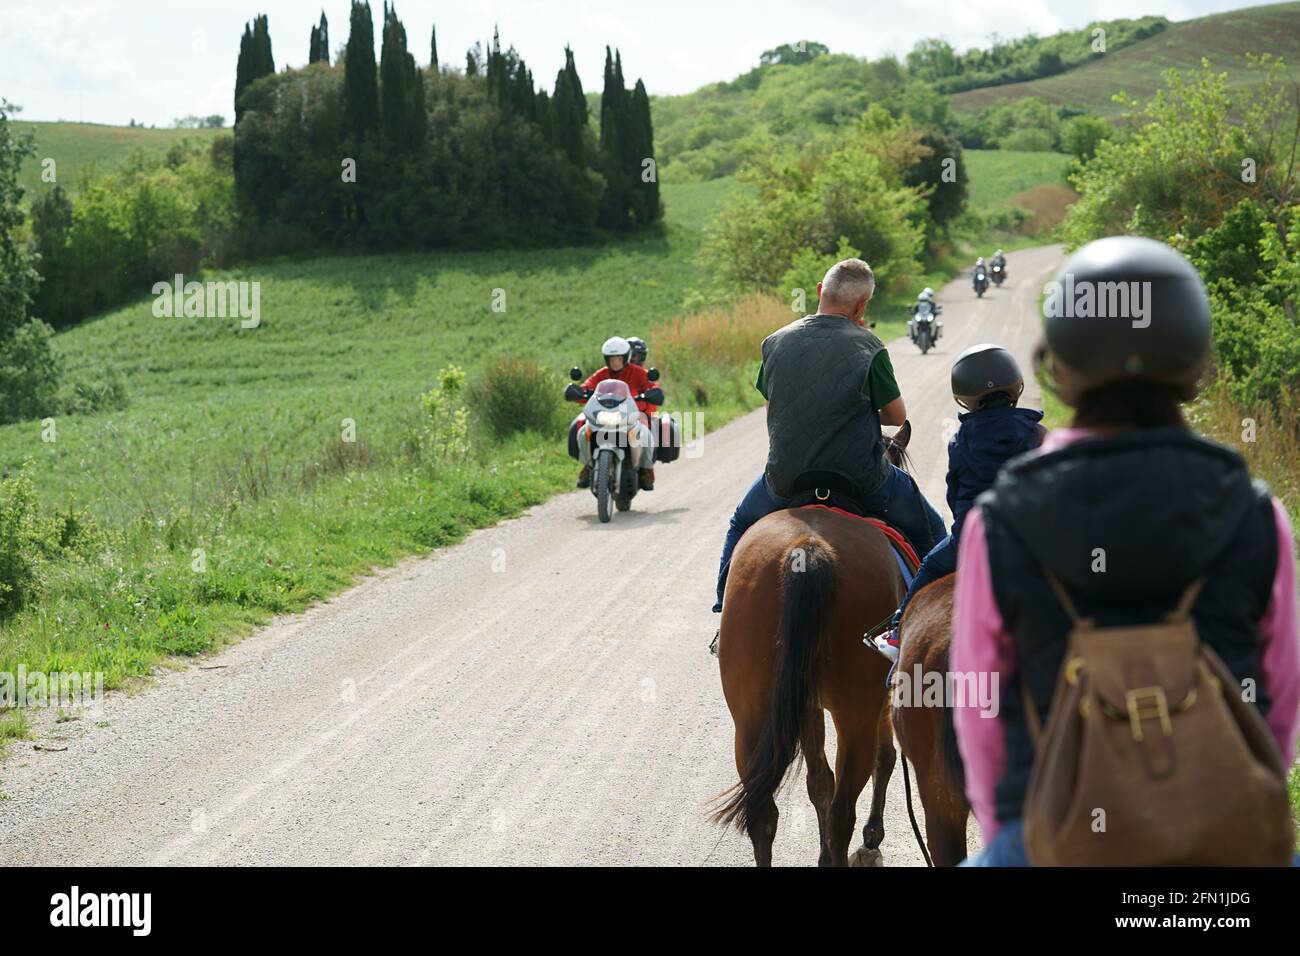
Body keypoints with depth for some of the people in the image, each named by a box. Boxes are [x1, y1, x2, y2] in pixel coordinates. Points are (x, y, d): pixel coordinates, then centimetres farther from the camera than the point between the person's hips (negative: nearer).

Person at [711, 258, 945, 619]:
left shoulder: (776, 342, 0)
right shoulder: (868, 346, -10)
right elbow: (897, 415, -2)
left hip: (785, 478, 3)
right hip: (860, 477, -3)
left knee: (741, 525, 32)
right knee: (928, 529, 19)